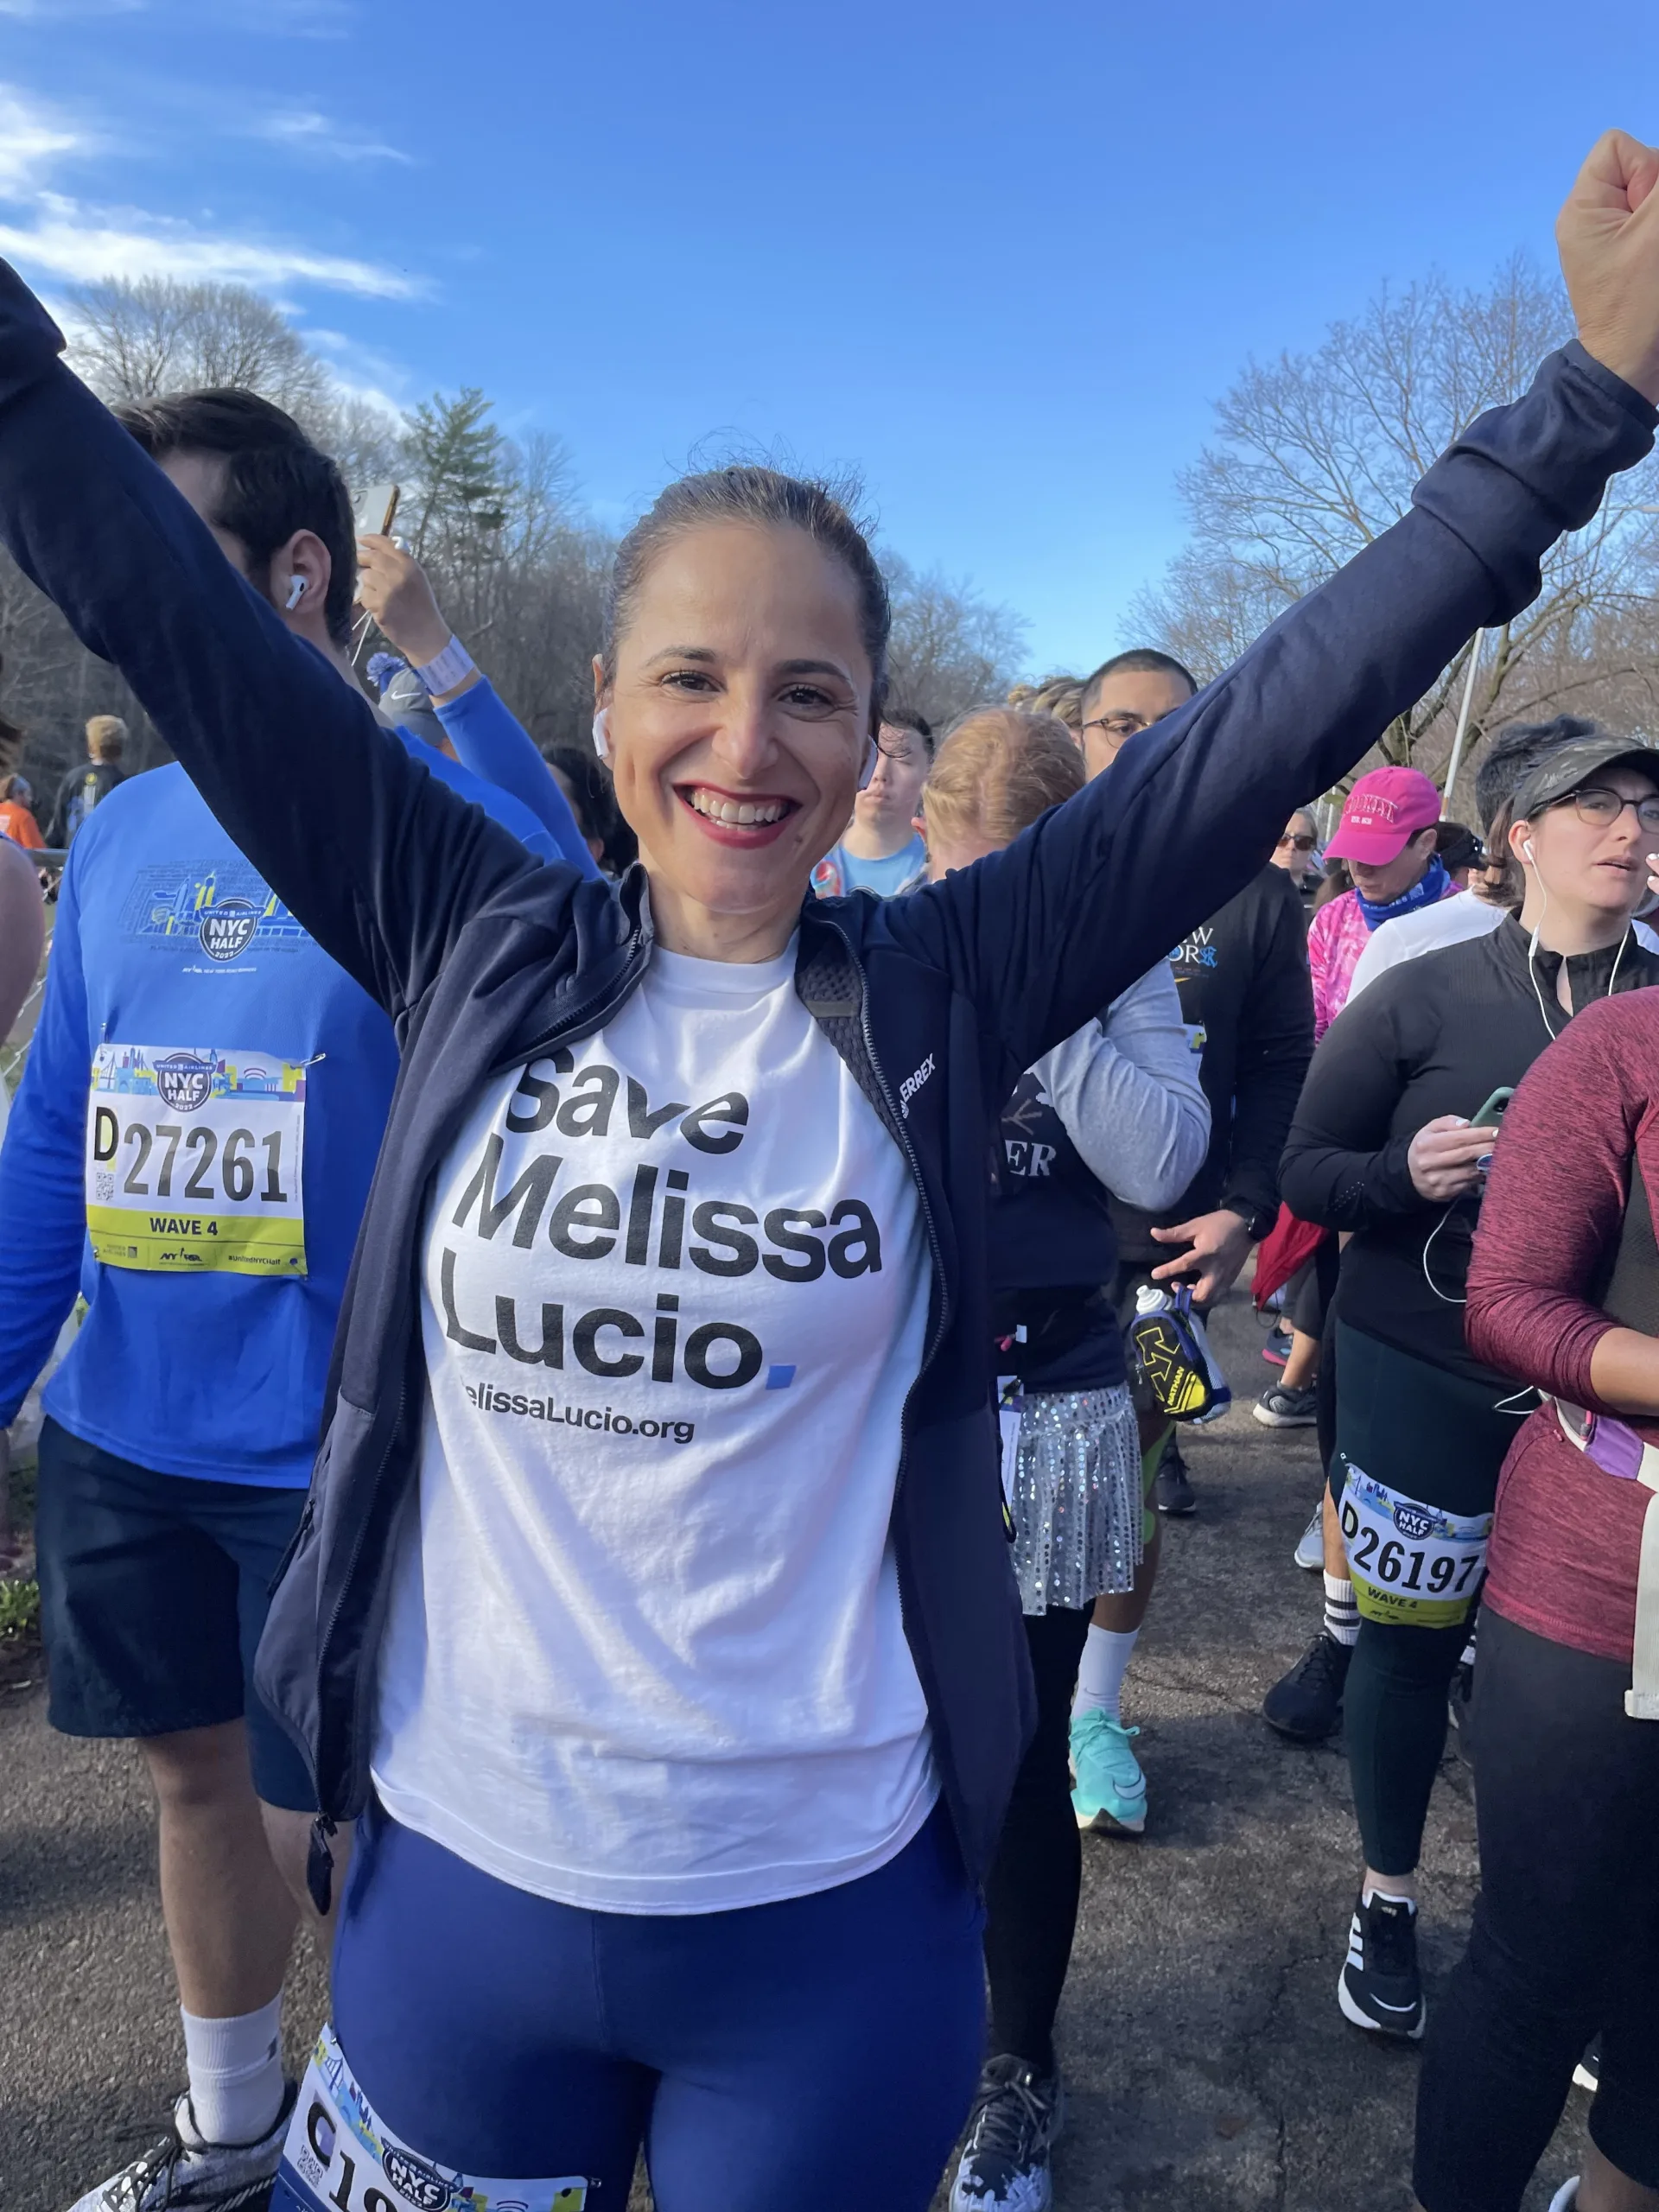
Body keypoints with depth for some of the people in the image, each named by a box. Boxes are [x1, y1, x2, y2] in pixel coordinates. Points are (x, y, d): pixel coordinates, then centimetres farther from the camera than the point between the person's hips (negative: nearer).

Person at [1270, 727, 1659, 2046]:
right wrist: (1406, 1173, -21)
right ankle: (1388, 1905, 31)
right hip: (1426, 1371, -1)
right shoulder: (1425, 995, -6)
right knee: (1413, 1639, 9)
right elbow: (1309, 1169, -2)